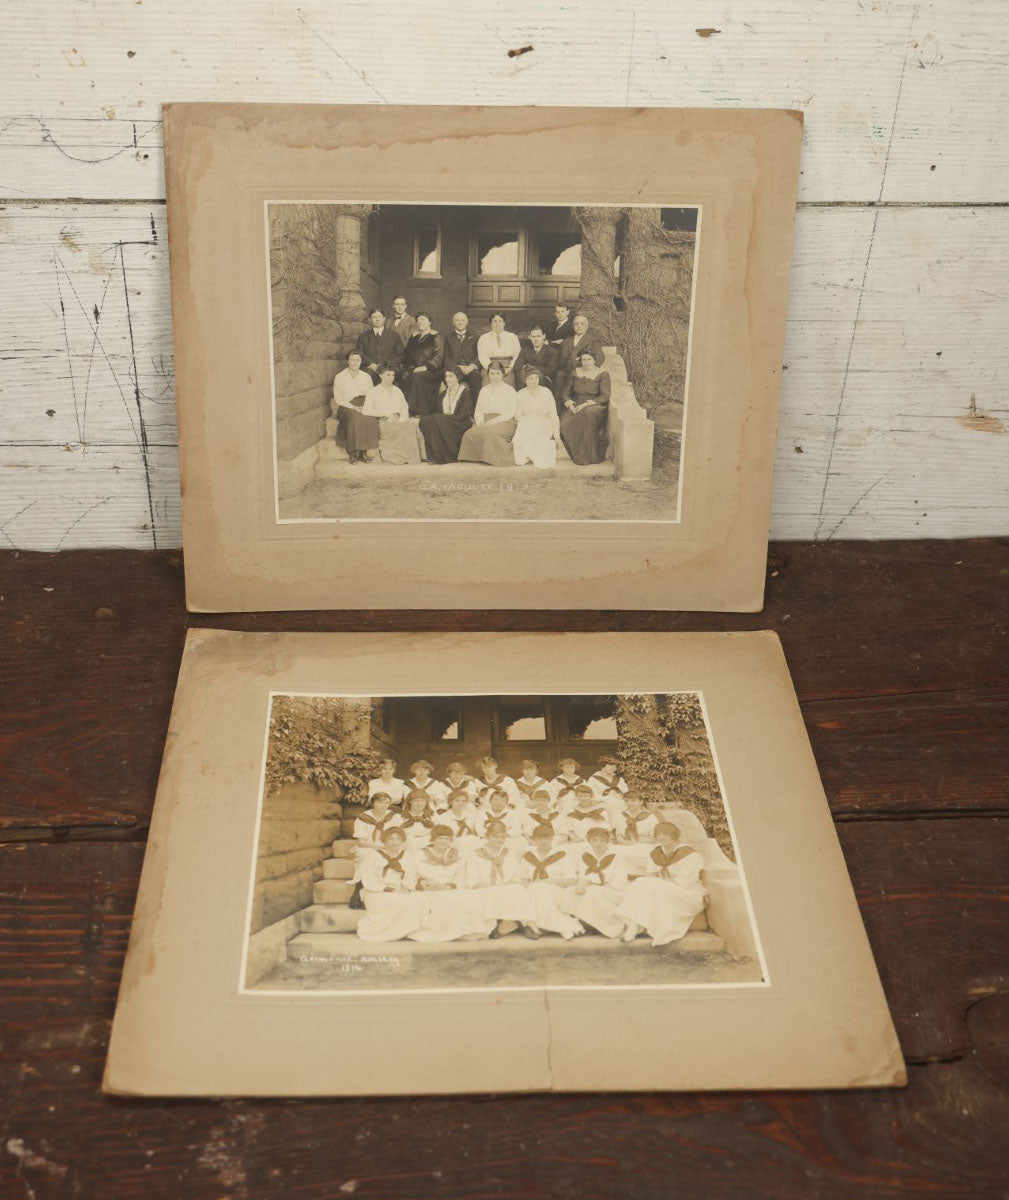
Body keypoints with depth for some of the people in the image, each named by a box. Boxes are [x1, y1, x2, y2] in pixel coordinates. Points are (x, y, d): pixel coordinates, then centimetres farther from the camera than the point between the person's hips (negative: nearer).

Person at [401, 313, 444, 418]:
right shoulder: (414, 336, 20)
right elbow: (407, 354, 16)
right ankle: (406, 409, -23)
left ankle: (418, 411, -29)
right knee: (407, 377, -27)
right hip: (414, 369, 5)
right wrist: (410, 367, -3)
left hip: (431, 371, -5)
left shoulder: (436, 337, 2)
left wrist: (425, 367, -19)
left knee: (417, 377, -34)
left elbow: (438, 357, -8)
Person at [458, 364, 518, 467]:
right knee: (469, 434, -29)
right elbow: (478, 410, 17)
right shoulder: (484, 390, 23)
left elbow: (510, 413, -2)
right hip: (485, 422, 4)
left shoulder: (509, 390, 9)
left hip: (504, 422, -4)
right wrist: (480, 422, -6)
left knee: (490, 433, -38)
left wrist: (494, 421, -14)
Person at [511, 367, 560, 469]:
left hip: (543, 426, -2)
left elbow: (553, 415, 2)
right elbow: (518, 416, 8)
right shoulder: (520, 395, 6)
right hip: (525, 426, 2)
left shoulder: (546, 393, 1)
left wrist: (556, 436, -5)